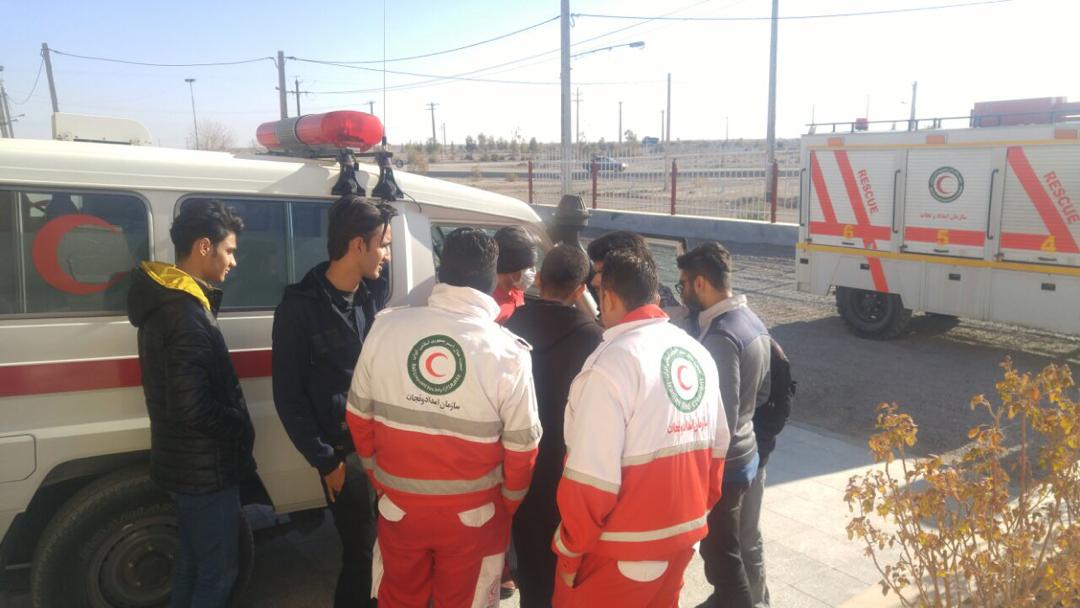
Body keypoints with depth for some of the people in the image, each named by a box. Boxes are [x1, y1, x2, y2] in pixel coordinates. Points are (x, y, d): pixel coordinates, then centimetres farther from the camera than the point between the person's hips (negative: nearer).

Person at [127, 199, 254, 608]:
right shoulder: (187, 317, -25)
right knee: (218, 572, 4)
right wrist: (240, 427, -15)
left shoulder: (166, 301, 8)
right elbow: (193, 408, -29)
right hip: (207, 469, -10)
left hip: (186, 464, 10)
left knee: (192, 560, 23)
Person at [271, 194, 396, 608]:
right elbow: (288, 395, -7)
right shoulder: (300, 308, -9)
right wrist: (323, 460, -8)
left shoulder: (375, 295, 5)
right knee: (362, 553, 8)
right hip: (344, 451, -4)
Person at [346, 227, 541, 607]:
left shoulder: (385, 328, -12)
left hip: (399, 506, 2)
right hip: (472, 515, -2)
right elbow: (521, 448, -9)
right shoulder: (508, 353, -18)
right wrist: (509, 506, 10)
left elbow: (358, 416, 0)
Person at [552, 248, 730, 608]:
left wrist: (570, 549, -10)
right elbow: (715, 447, 9)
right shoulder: (698, 353, 2)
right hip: (684, 533, 7)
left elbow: (592, 478, -22)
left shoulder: (610, 363, -21)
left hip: (625, 550, -7)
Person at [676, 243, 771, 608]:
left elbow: (719, 418, -25)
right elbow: (761, 393, 14)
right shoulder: (752, 321, 5)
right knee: (725, 546, 23)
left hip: (719, 463, -9)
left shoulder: (720, 336, -25)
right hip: (742, 454, 9)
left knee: (721, 552, 6)